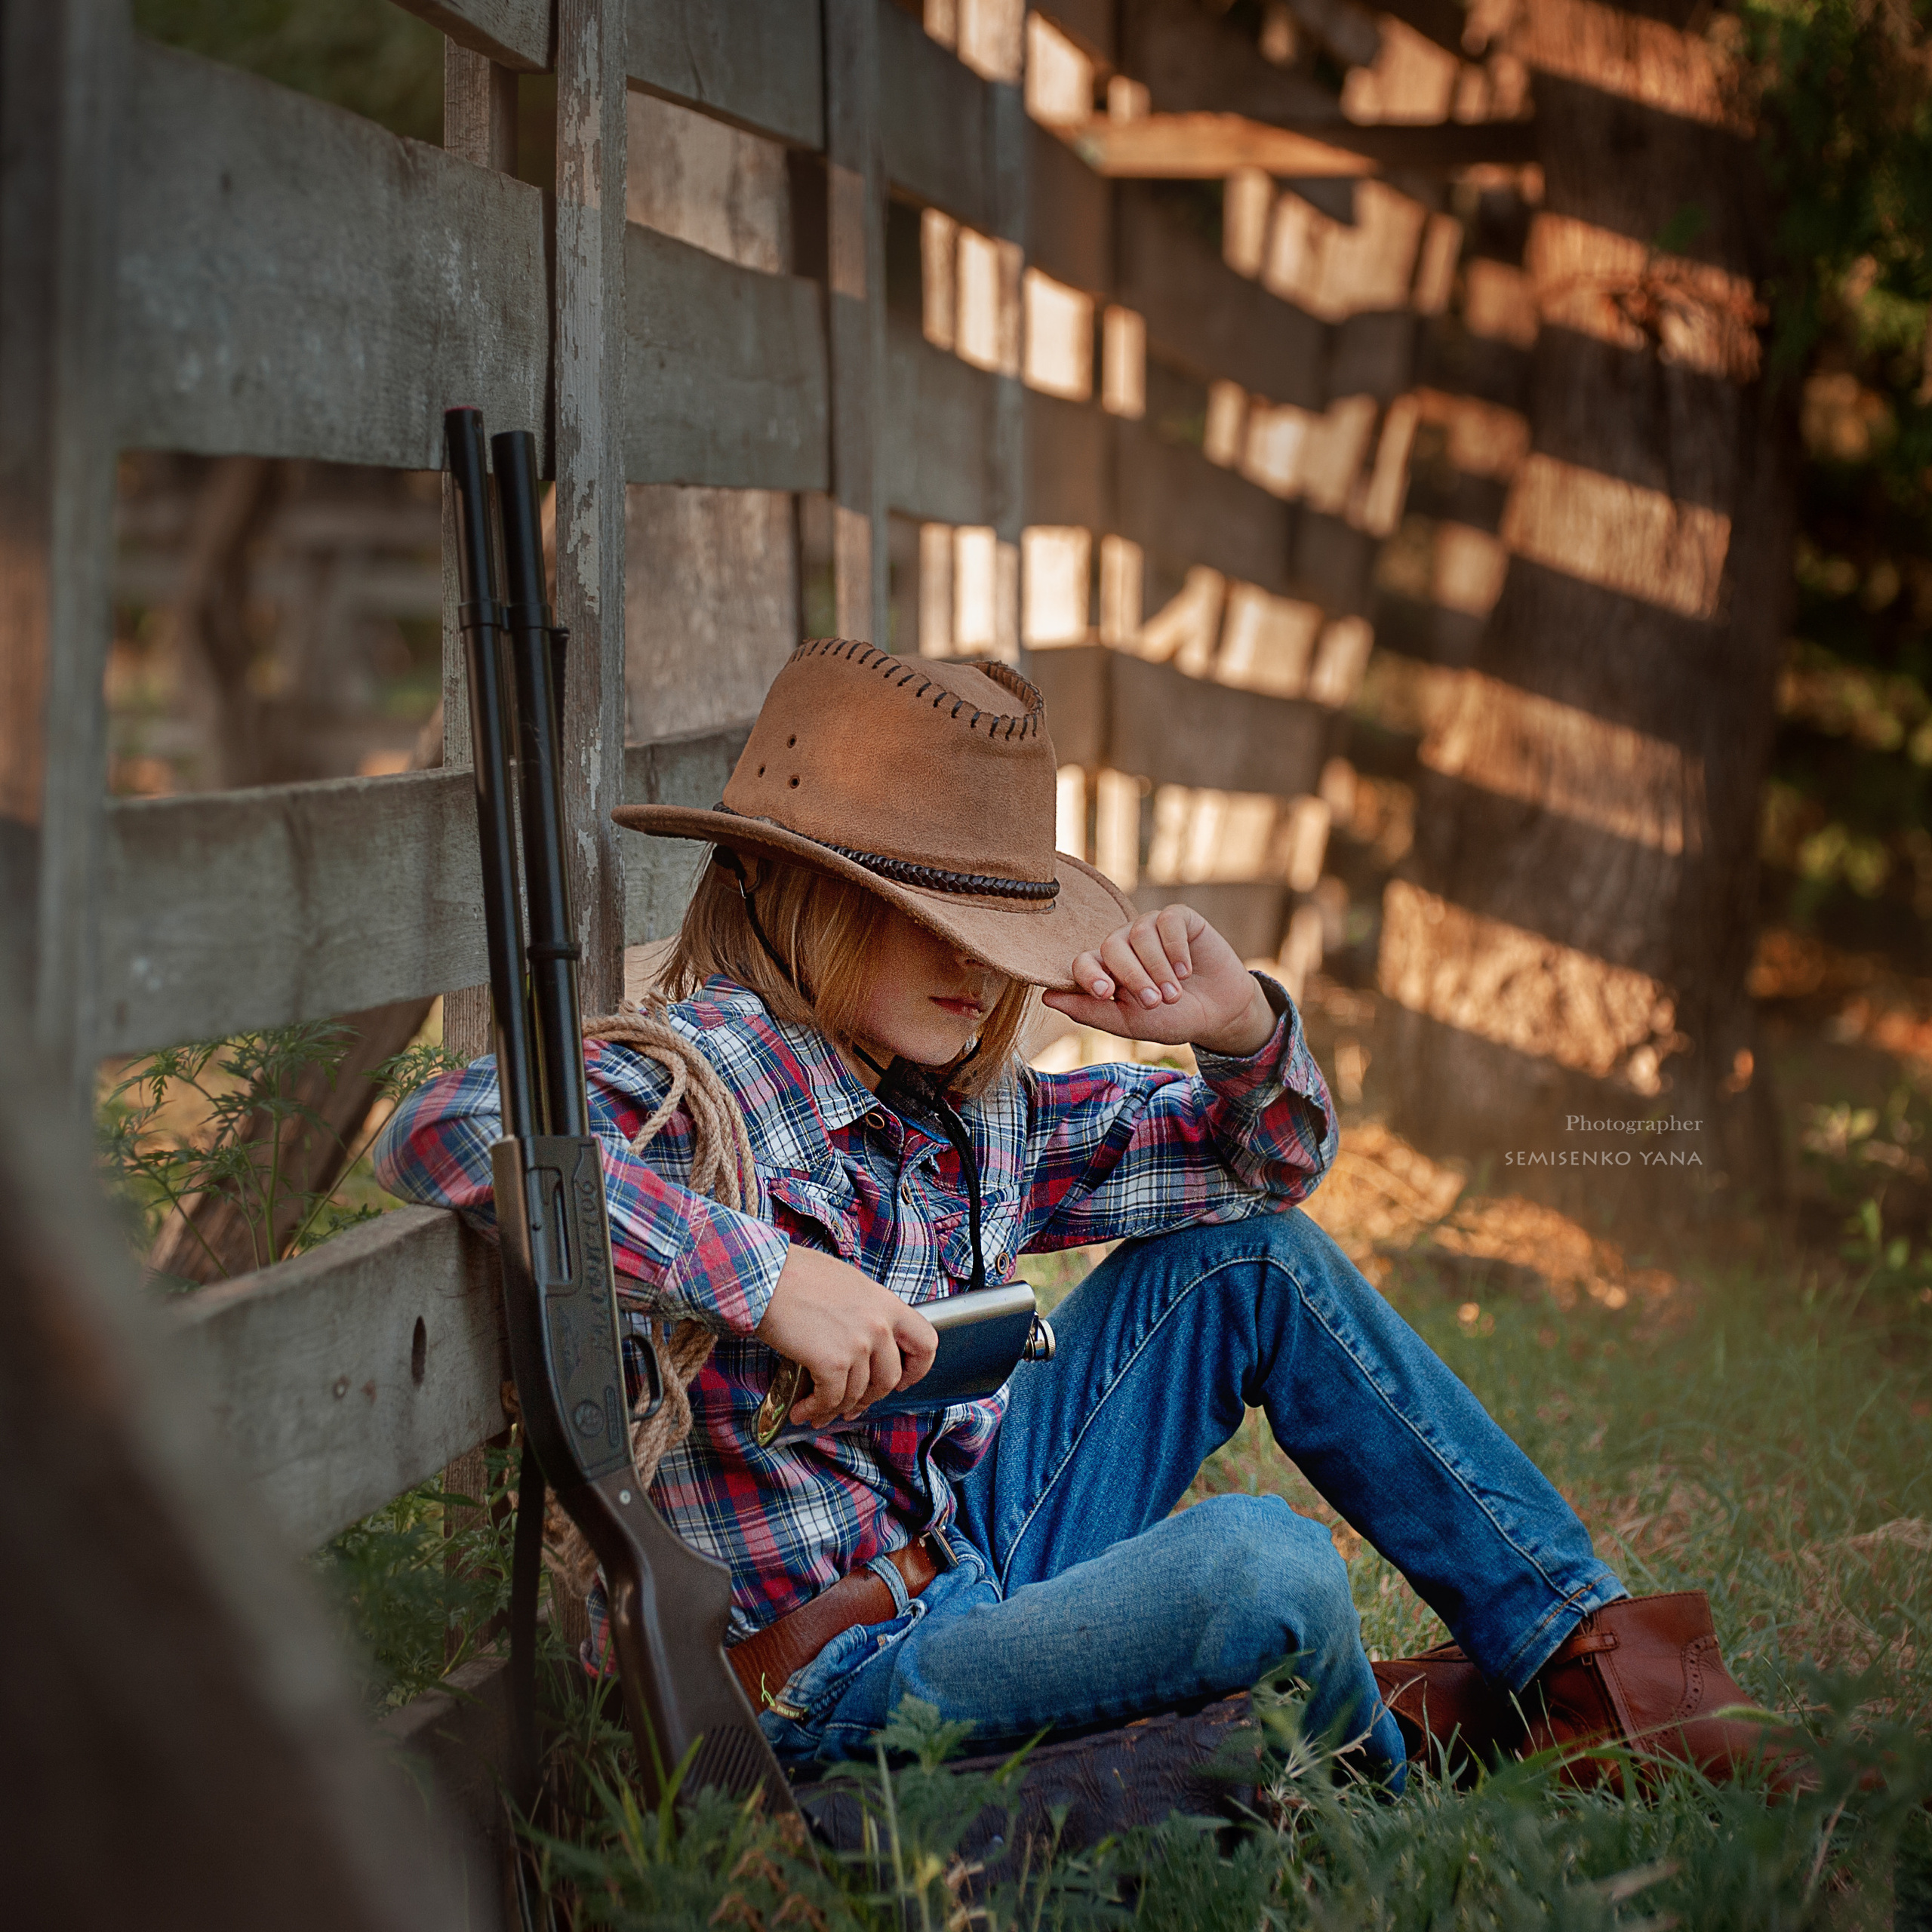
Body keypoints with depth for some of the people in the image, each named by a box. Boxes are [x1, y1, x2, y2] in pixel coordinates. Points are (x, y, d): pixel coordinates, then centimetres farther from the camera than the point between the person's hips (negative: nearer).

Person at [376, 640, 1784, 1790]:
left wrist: (1238, 1026, -5)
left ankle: (1582, 1651, 10)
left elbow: (1265, 1161, 19)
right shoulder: (706, 1076, -17)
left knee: (1258, 1254, 5)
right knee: (1258, 1561, -31)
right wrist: (771, 1278, -38)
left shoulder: (972, 1109, 8)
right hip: (837, 1684, -9)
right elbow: (445, 1134, -37)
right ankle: (1384, 1763, 6)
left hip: (985, 1563, 9)